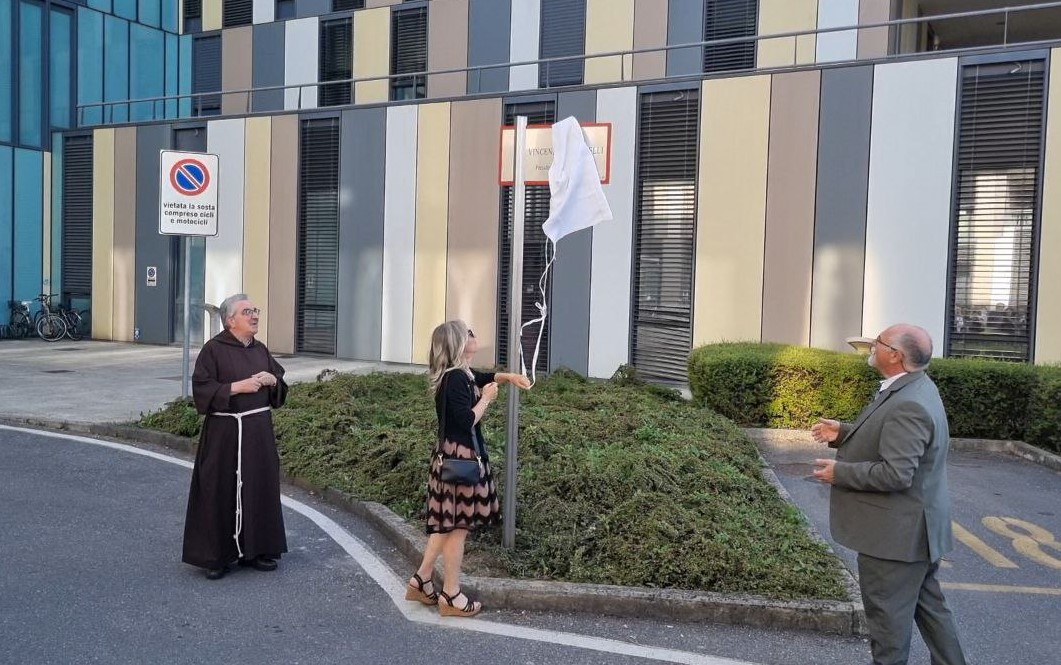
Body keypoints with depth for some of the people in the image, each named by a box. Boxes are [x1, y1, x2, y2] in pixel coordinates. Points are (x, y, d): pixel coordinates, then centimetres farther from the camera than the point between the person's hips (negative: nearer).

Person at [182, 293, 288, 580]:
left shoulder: (260, 350, 10)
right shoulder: (213, 349, -7)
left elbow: (280, 391, 17)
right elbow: (201, 390, -12)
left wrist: (273, 380, -5)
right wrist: (237, 387, -19)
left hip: (259, 431, 6)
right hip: (224, 433, -6)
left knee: (260, 489, 10)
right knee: (221, 493, 0)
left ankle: (255, 549, 23)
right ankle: (215, 556, 12)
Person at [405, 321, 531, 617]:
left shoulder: (461, 374, 9)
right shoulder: (456, 379, -21)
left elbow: (484, 377, 30)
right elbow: (467, 421, -26)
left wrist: (509, 377, 13)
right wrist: (486, 399, -12)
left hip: (455, 457, 10)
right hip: (460, 459, -10)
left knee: (447, 524, 18)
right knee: (458, 527, 0)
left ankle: (421, 581, 26)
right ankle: (451, 597, 11)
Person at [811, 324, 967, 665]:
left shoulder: (908, 405, -28)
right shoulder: (912, 387, 5)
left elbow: (895, 474, -31)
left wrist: (840, 473, -20)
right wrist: (843, 433, 6)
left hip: (896, 532, -10)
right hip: (912, 527, 10)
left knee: (888, 612, 6)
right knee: (927, 604, 22)